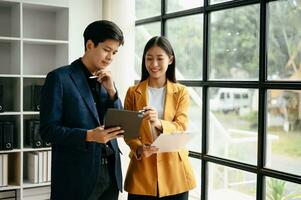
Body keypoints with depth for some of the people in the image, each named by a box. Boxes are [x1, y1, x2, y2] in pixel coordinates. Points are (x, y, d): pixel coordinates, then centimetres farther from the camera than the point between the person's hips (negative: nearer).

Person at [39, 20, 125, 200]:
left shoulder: (107, 81, 11)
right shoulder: (59, 78, -6)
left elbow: (119, 126, 9)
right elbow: (48, 129, -10)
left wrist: (111, 91, -3)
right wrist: (89, 136, -22)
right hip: (77, 176, -5)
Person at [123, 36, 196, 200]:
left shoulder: (181, 92, 3)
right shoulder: (133, 92, 4)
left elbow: (181, 127, -8)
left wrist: (159, 123, -28)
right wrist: (139, 148, -19)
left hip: (174, 170, 0)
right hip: (142, 168, 0)